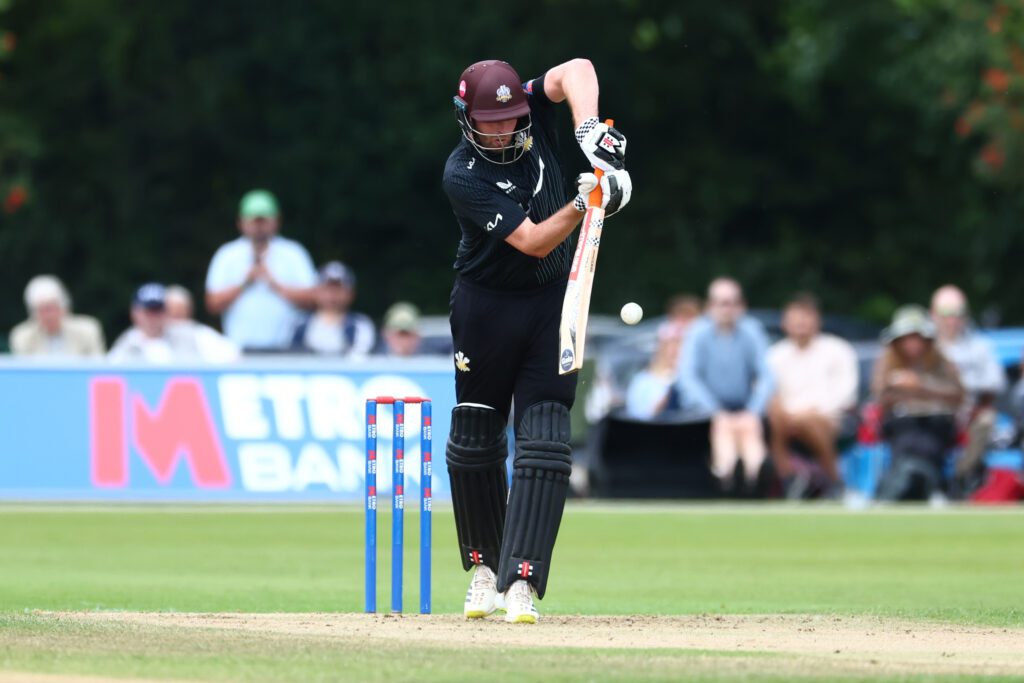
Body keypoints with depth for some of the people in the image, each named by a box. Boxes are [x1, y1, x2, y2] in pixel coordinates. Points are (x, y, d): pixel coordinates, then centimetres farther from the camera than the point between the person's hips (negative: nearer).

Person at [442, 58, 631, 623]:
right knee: (474, 440, 7)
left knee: (544, 441, -9)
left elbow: (576, 70, -24)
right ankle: (485, 566, 28)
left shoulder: (530, 113, -8)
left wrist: (589, 130, -38)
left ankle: (521, 581, -16)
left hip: (552, 301, 2)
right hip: (486, 306, -2)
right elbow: (532, 242, -25)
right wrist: (582, 204, -39)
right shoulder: (462, 176, -21)